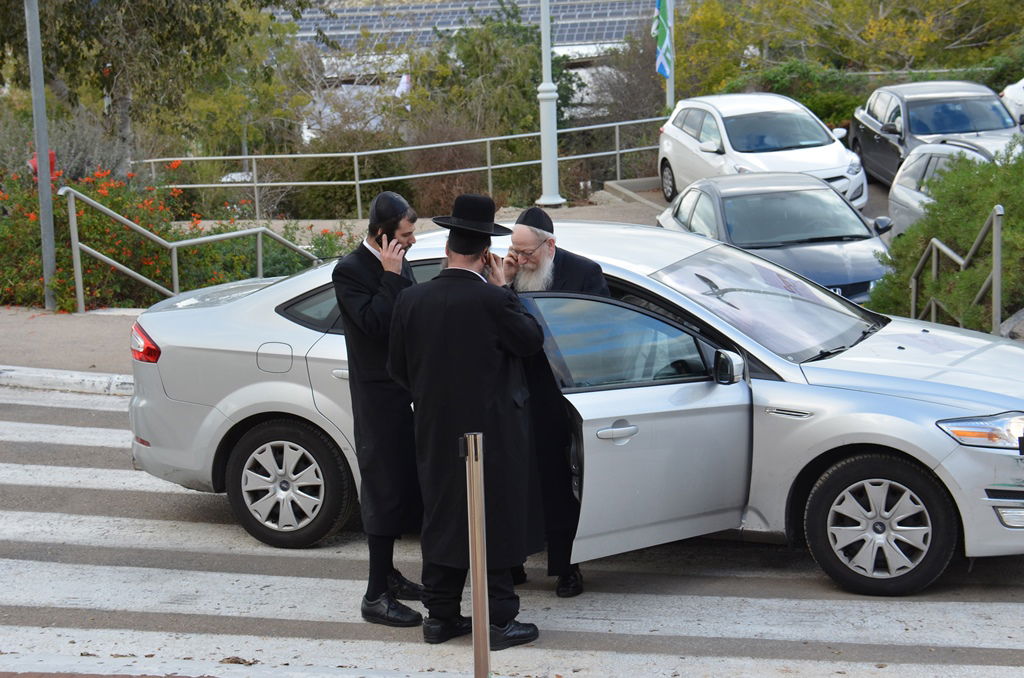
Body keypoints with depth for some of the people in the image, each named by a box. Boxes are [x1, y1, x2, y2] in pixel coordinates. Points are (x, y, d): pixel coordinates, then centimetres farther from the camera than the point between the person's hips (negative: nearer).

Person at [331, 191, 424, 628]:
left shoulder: (399, 265, 11)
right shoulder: (350, 271, -14)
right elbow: (375, 324, -24)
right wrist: (391, 276, -21)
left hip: (406, 393, 9)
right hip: (378, 398, -9)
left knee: (401, 487, 17)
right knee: (385, 489, -6)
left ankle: (387, 574, 31)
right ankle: (377, 596, -1)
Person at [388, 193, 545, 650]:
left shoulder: (411, 300, -3)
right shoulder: (491, 301, -19)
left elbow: (398, 369, 6)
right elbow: (532, 340, -2)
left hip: (436, 433, 5)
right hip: (492, 433, -5)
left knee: (442, 518, 14)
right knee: (496, 524, 4)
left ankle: (441, 615, 21)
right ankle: (499, 621, 8)